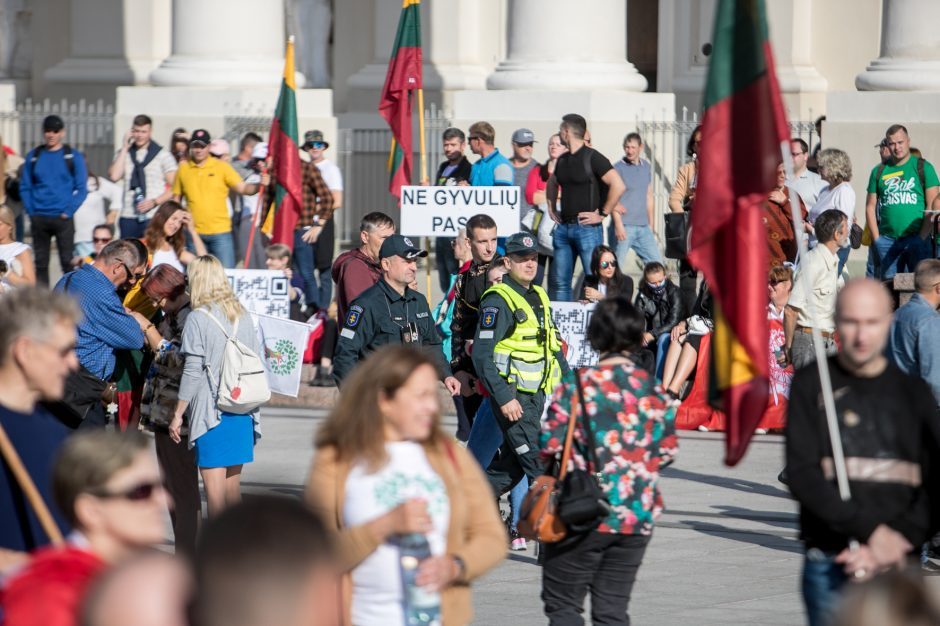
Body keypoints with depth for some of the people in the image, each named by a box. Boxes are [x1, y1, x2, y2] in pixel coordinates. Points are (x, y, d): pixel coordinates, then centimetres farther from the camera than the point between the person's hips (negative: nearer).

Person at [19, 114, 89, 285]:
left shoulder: (73, 157, 2)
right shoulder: (33, 156, 8)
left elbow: (81, 188, 1)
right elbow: (25, 187, 9)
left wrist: (68, 212, -8)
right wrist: (31, 212, -2)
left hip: (63, 218, -2)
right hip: (38, 219, 2)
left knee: (67, 262, -4)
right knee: (40, 263, 4)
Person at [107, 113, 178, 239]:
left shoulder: (163, 155, 4)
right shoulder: (123, 154, 13)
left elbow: (174, 187, 1)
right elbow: (114, 176, -4)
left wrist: (155, 201, -13)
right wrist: (124, 148, -1)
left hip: (154, 218, -3)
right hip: (129, 217, 3)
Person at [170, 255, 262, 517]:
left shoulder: (198, 318, -9)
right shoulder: (243, 316, 9)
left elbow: (192, 372, -11)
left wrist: (178, 414, -5)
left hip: (211, 410, -6)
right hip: (242, 412, 6)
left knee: (214, 488, -4)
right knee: (233, 485, 14)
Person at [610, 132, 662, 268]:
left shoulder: (646, 167, 13)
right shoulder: (618, 168, -4)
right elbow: (614, 199, -9)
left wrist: (651, 224, 17)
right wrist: (618, 225, -17)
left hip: (643, 227, 6)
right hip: (624, 227, -6)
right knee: (617, 267, -6)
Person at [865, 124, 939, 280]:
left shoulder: (923, 168, 3)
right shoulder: (879, 171, 12)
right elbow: (870, 207, 13)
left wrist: (923, 235, -10)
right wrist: (876, 238, 3)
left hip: (916, 238, -3)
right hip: (887, 240, 3)